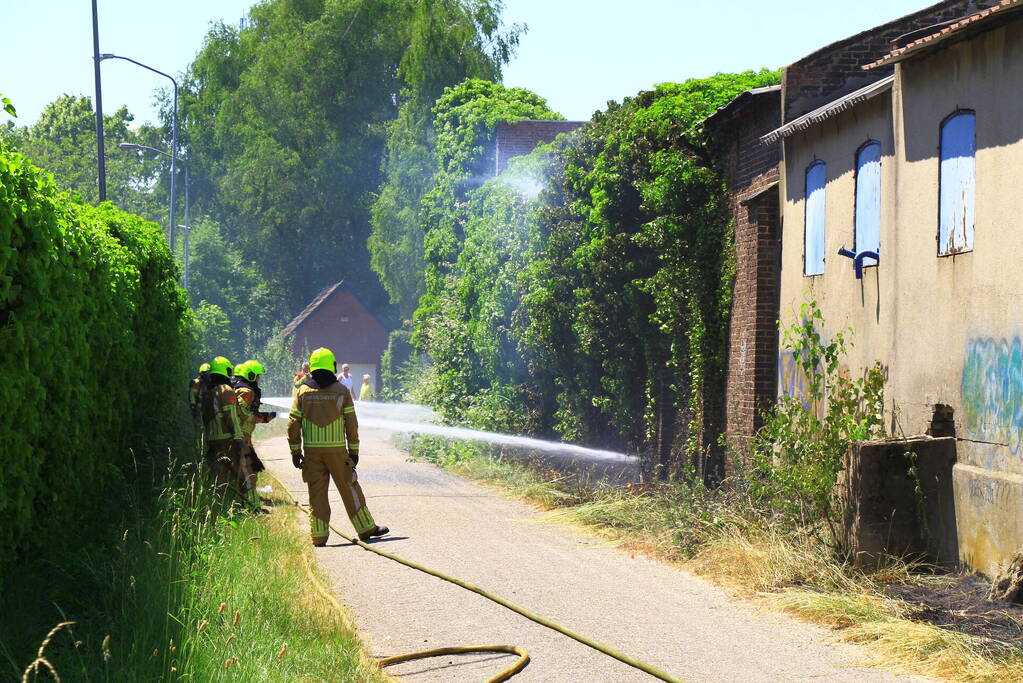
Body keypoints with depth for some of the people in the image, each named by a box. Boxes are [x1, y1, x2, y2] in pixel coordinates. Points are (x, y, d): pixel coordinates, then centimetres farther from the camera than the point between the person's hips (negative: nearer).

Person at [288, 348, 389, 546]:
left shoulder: (303, 391, 3)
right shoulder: (341, 391, -2)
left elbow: (293, 424, 2)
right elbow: (351, 424, -2)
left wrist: (295, 452, 8)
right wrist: (354, 451, 5)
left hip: (311, 450, 2)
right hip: (336, 449, -2)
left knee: (317, 492, 6)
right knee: (350, 489, 8)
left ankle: (319, 536, 3)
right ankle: (366, 528, 15)